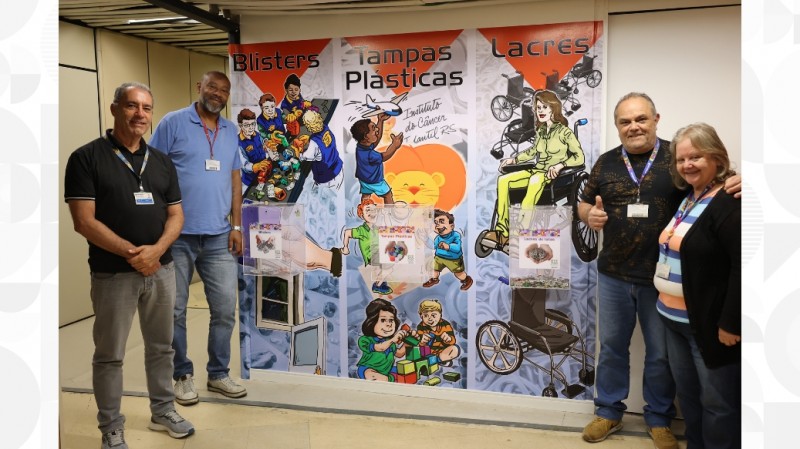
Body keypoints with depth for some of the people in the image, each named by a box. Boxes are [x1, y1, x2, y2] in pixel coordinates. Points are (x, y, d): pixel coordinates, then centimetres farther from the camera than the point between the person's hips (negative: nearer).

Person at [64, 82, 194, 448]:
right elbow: (84, 221, -13)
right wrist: (131, 253, -18)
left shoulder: (162, 162, 9)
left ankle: (163, 411, 33)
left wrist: (156, 250, -12)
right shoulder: (86, 157, -7)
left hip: (161, 269, 5)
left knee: (161, 347, 16)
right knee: (110, 355, 7)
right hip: (113, 274, -4)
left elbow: (176, 215, 6)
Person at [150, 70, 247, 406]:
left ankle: (218, 373, 22)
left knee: (225, 308, 7)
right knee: (175, 310, 6)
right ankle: (182, 375, 21)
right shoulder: (173, 123, -2)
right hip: (177, 236, -4)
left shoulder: (231, 132, 13)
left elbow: (235, 180, 13)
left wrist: (236, 226, 7)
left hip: (219, 237, 4)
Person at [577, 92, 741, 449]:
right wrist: (589, 215, -10)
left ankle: (659, 419, 31)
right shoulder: (606, 162, 5)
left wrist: (735, 183, -25)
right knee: (611, 346, 15)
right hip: (613, 275, 3)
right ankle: (608, 412, 32)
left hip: (663, 277, -2)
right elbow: (584, 204, 13)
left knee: (661, 353, 12)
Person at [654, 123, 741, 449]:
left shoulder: (729, 203, -17)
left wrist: (730, 323, -23)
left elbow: (743, 267, -24)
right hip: (675, 318, 9)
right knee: (687, 394, 20)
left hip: (709, 323, -9)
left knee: (718, 402, 7)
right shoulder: (686, 199, 11)